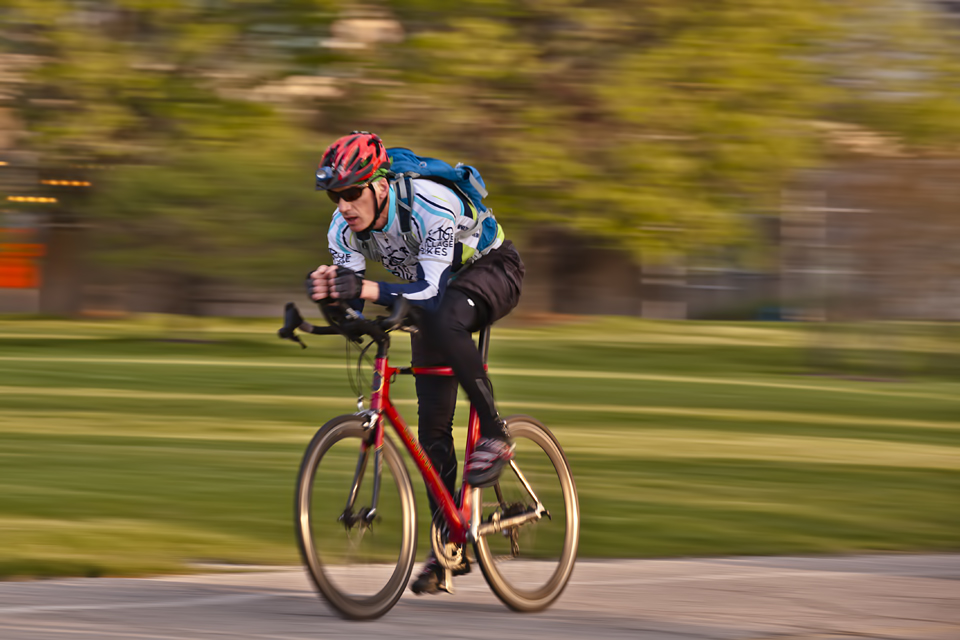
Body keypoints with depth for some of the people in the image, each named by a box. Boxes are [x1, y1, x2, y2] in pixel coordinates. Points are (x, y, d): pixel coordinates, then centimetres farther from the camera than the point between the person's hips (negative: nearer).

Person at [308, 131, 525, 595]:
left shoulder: (430, 207, -36)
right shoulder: (345, 229, -18)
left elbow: (432, 291, -42)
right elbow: (351, 299, -20)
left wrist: (369, 290, -57)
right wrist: (328, 289, -43)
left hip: (491, 269, -6)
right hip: (436, 295, 6)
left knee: (446, 318, -41)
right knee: (432, 426, -2)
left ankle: (495, 436, -27)